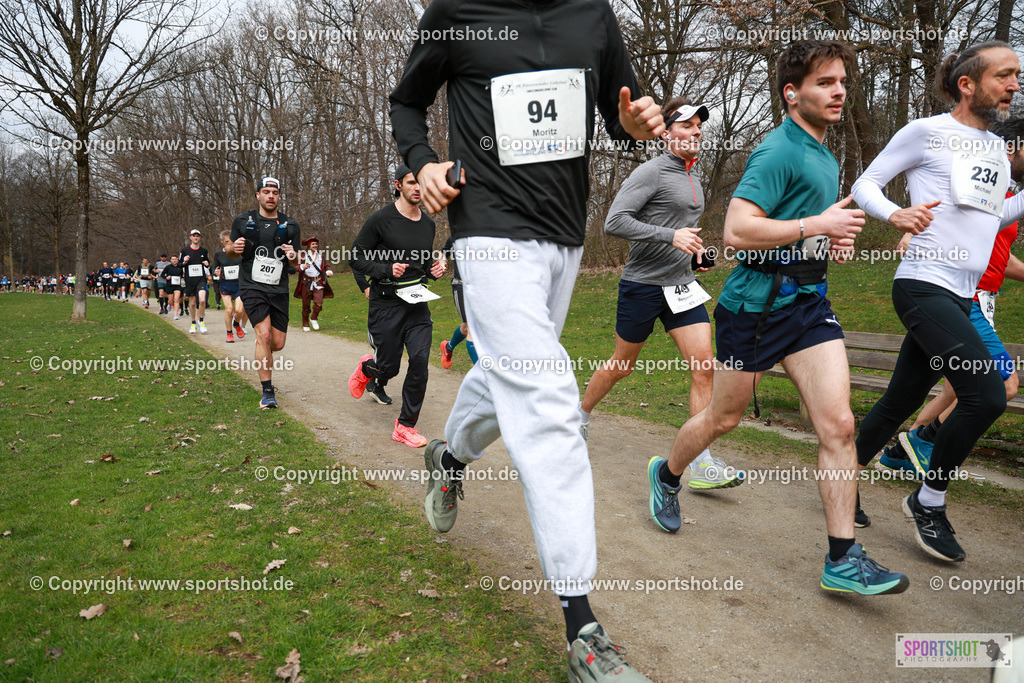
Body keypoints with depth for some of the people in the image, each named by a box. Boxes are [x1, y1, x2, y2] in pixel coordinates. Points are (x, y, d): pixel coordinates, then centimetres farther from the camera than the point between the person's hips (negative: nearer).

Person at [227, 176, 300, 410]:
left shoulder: (290, 225, 6)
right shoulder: (243, 221, 4)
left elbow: (297, 262, 11)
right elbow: (229, 250, 15)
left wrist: (293, 256, -13)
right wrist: (233, 248, -10)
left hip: (279, 290, 3)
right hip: (252, 286, -2)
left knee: (278, 344, 3)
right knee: (264, 334, -18)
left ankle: (261, 353, 42)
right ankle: (268, 392, -10)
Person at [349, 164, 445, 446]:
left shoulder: (428, 223, 10)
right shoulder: (381, 220, -9)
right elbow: (355, 258, -5)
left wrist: (433, 270, 3)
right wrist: (386, 269, -19)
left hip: (417, 304, 4)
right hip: (386, 304, -4)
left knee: (420, 362, -8)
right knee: (388, 366, 3)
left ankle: (406, 426, 5)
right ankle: (367, 369, 42)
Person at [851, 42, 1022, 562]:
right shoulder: (926, 131, -2)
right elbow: (865, 184, -1)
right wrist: (895, 214, -21)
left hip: (960, 296, 8)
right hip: (924, 285, -8)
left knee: (900, 401, 9)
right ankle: (929, 502, 1)